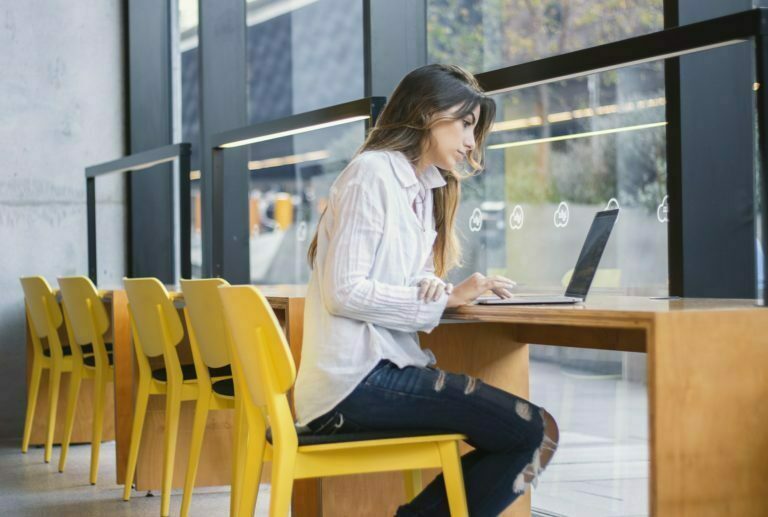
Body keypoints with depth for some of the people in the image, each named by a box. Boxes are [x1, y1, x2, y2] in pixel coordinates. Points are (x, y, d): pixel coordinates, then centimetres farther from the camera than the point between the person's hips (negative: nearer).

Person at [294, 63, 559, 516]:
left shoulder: (426, 188, 17)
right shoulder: (372, 172, -9)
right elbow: (345, 292, -16)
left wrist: (448, 291, -5)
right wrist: (444, 298, -15)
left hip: (384, 366, 9)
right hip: (357, 379, -9)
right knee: (535, 432, -13)